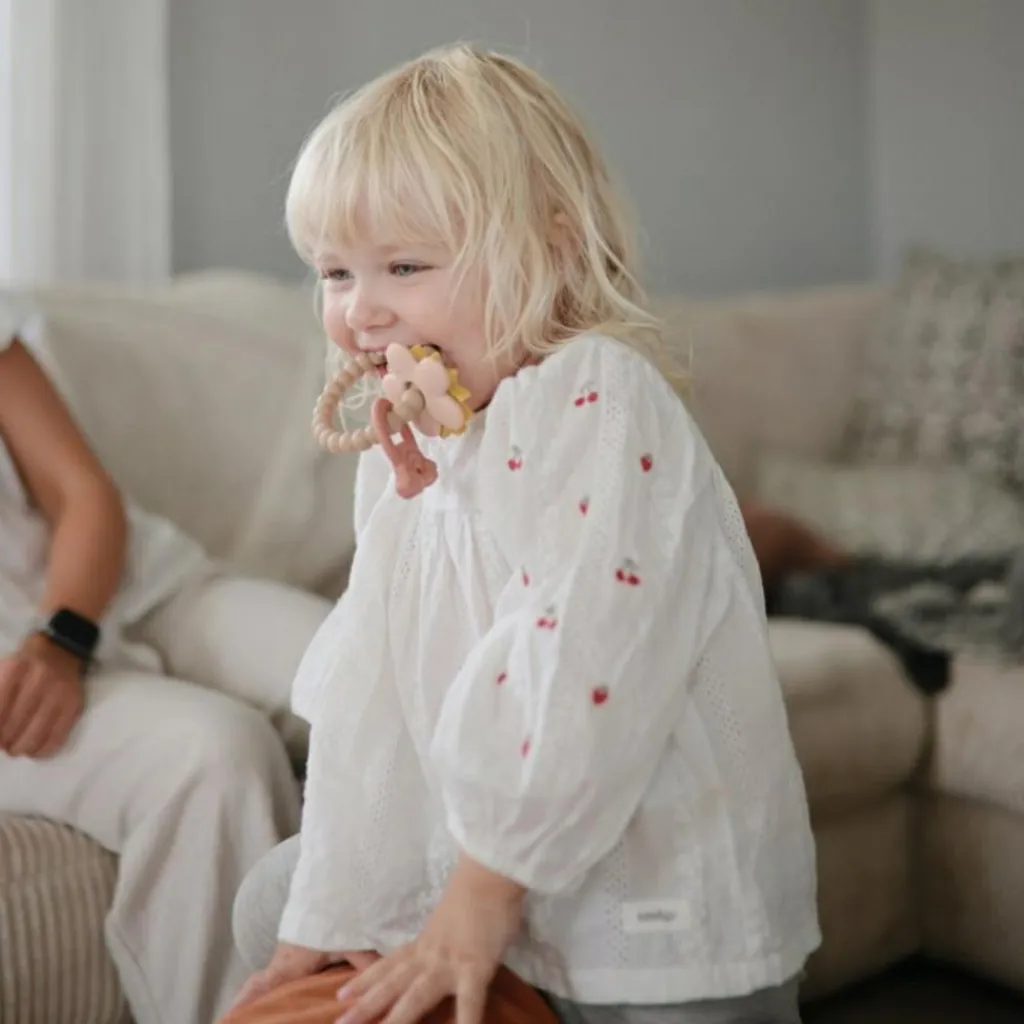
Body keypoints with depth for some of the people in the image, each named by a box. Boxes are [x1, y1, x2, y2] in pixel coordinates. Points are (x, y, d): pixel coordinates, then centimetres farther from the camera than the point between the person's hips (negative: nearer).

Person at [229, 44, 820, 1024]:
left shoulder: (601, 403, -21)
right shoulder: (409, 448, 6)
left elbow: (585, 660, -30)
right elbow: (366, 709, 6)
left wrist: (484, 891, -26)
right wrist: (334, 916, 5)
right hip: (479, 875, 8)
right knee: (273, 905, 19)